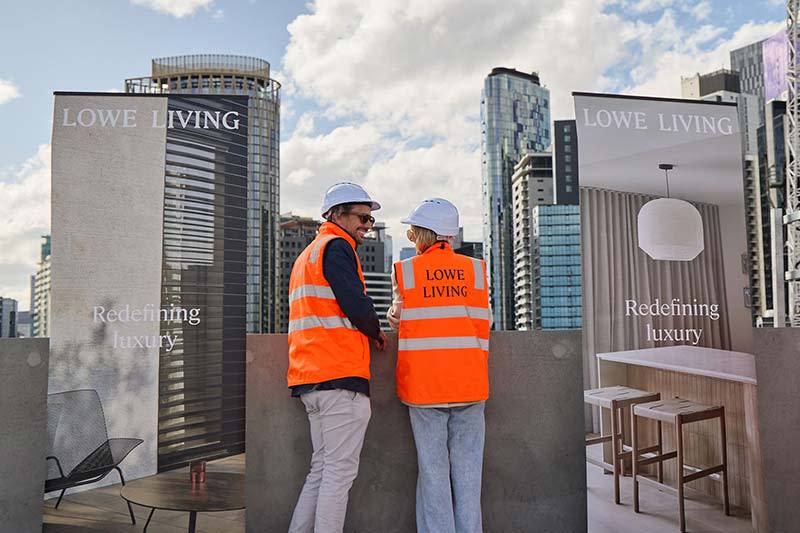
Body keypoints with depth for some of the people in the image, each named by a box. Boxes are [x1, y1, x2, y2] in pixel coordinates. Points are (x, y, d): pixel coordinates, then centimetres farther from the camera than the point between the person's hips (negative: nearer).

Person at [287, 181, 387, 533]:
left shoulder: (307, 255, 25)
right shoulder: (336, 247, -6)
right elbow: (358, 308, -18)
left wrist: (365, 331, 17)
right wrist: (376, 333, 2)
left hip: (310, 378, 9)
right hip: (341, 376, -9)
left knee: (322, 469, 15)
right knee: (340, 471, -4)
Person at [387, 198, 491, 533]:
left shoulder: (404, 271, -1)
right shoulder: (476, 269, 3)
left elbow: (397, 318, 4)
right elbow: (485, 321, 3)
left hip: (424, 383, -1)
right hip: (469, 383, 2)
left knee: (433, 468, 7)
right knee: (467, 467, 10)